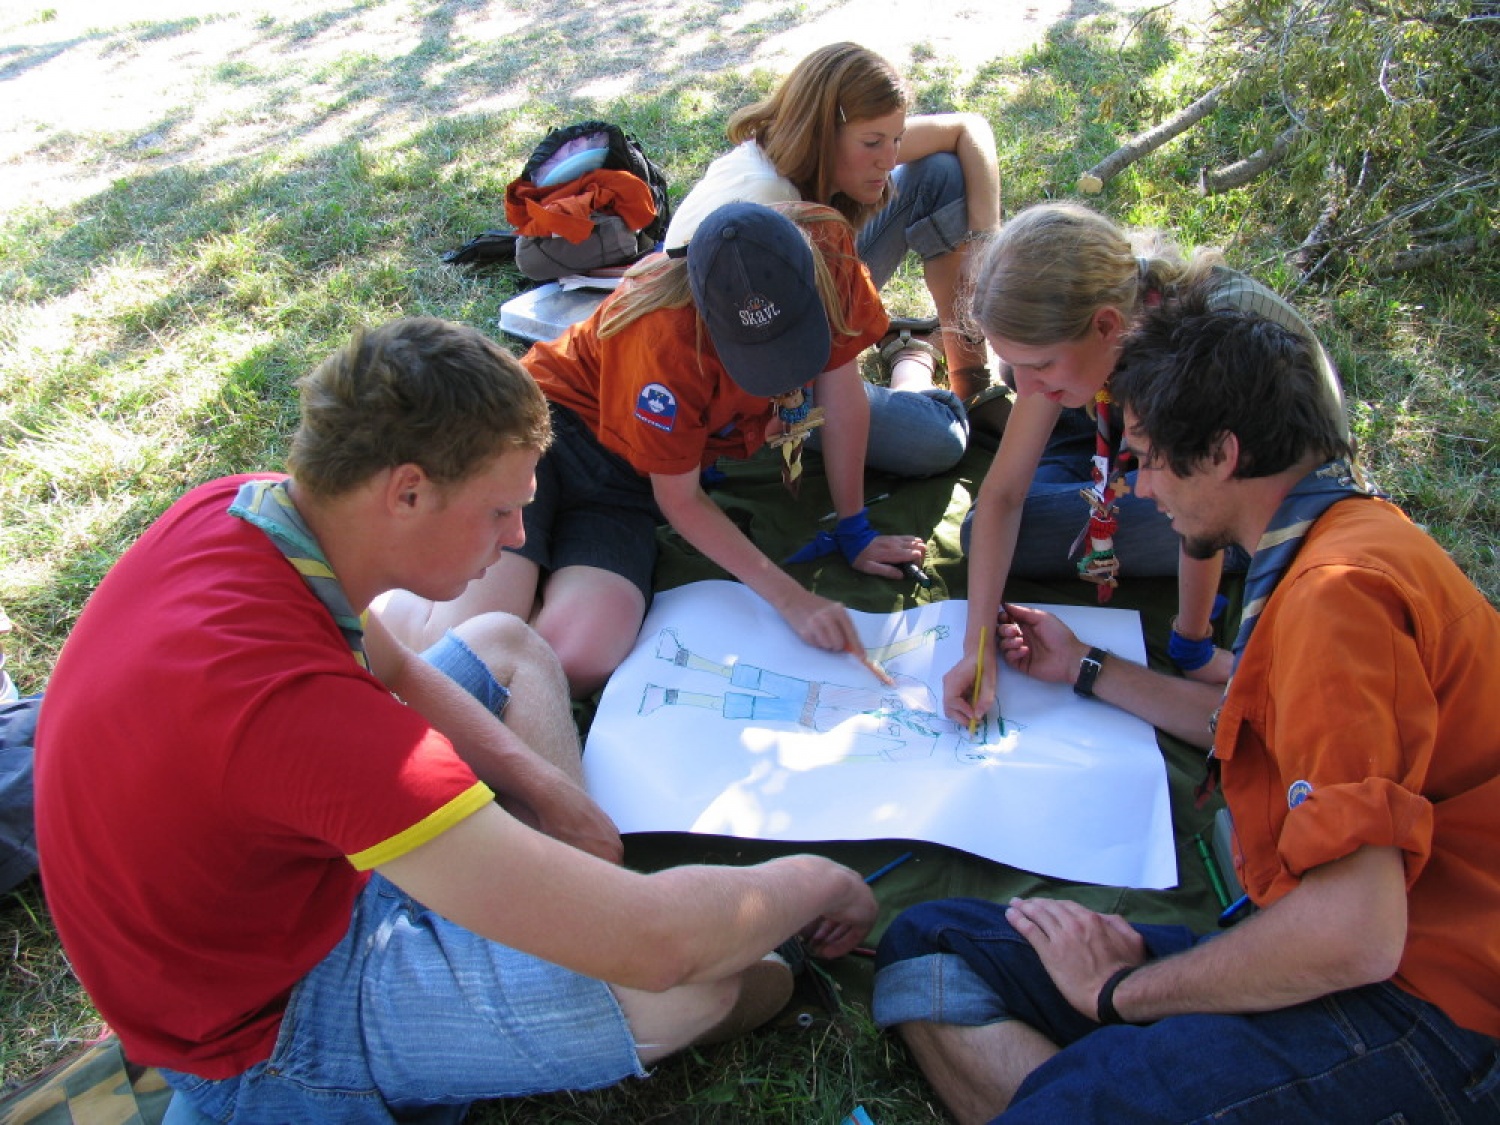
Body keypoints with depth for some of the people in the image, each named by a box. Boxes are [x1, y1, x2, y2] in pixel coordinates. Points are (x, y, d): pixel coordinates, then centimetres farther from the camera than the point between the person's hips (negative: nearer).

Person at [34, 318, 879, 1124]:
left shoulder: (240, 505, -14)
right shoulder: (283, 694, -41)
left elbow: (393, 670, 7)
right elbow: (651, 944, -39)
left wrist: (547, 790, -6)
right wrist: (815, 881, -19)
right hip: (267, 1018, -8)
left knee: (507, 646, 16)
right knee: (697, 984, -24)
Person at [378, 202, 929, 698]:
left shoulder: (826, 251, -17)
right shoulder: (669, 338, -30)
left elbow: (841, 391, -2)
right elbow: (679, 500, -17)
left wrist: (854, 529, 5)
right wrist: (791, 599, -18)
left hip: (622, 482, 4)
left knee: (580, 660, -25)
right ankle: (383, 600, 8)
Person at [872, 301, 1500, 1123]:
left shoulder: (1340, 588, -19)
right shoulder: (1352, 537, 15)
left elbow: (1352, 937, -25)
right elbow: (1253, 727, 31)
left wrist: (1121, 991, -10)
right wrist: (1086, 671, 33)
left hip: (1414, 1014, -10)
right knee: (928, 952, -6)